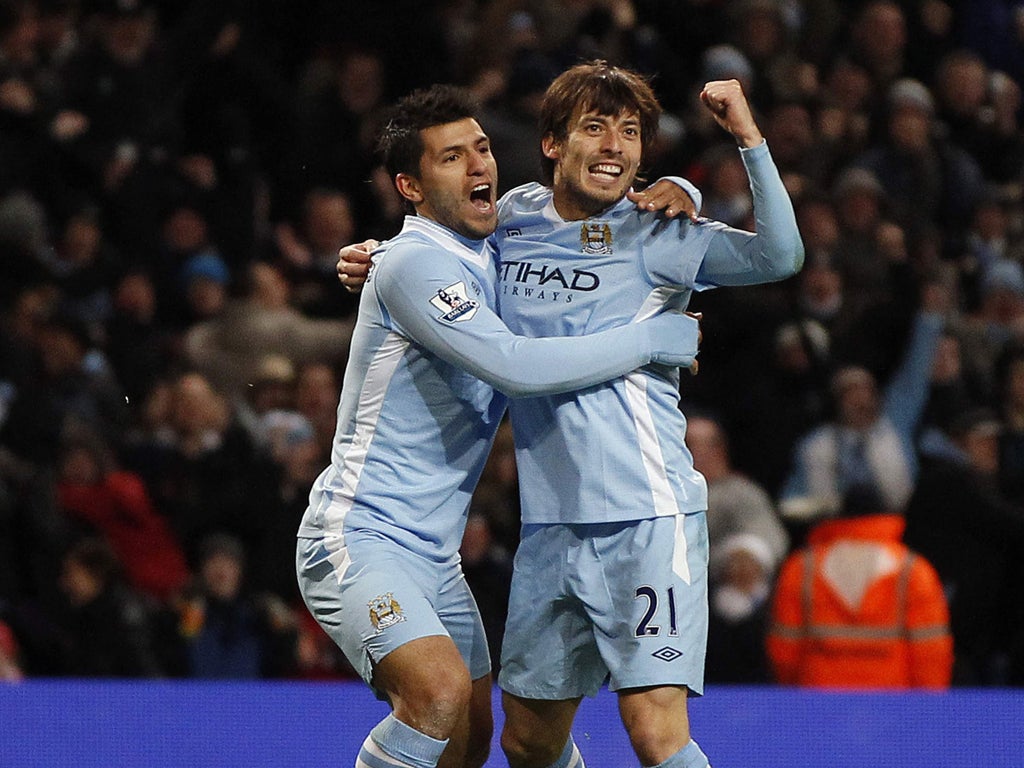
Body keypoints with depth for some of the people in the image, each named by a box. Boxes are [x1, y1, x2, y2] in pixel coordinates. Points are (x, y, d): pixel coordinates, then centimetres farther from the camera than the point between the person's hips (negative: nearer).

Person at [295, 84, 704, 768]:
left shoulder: (495, 254, 10)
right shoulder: (414, 264, -16)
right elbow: (515, 366, -25)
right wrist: (652, 339, -18)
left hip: (434, 554, 9)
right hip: (359, 535, -9)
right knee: (443, 692, -29)